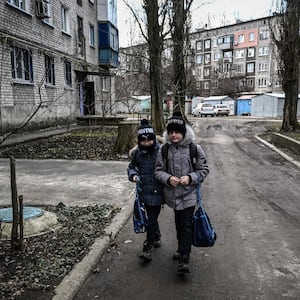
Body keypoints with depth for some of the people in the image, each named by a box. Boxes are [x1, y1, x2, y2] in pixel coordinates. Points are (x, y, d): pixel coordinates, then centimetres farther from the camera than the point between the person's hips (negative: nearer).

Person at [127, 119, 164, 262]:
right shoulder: (137, 153, 0)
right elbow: (131, 167, 15)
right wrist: (133, 175, -5)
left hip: (157, 191, -4)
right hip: (144, 190, 4)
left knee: (152, 219, -2)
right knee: (151, 217, 20)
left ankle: (148, 248, 10)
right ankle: (157, 236, 45)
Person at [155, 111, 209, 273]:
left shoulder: (195, 149, -9)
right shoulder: (164, 149, -3)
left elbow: (204, 169, -3)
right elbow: (158, 170, 1)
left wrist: (190, 178, -19)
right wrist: (168, 179, -19)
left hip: (189, 194, -3)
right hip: (172, 193, 3)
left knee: (186, 225, -5)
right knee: (178, 223, 19)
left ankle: (184, 258, 1)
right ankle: (181, 247, 41)